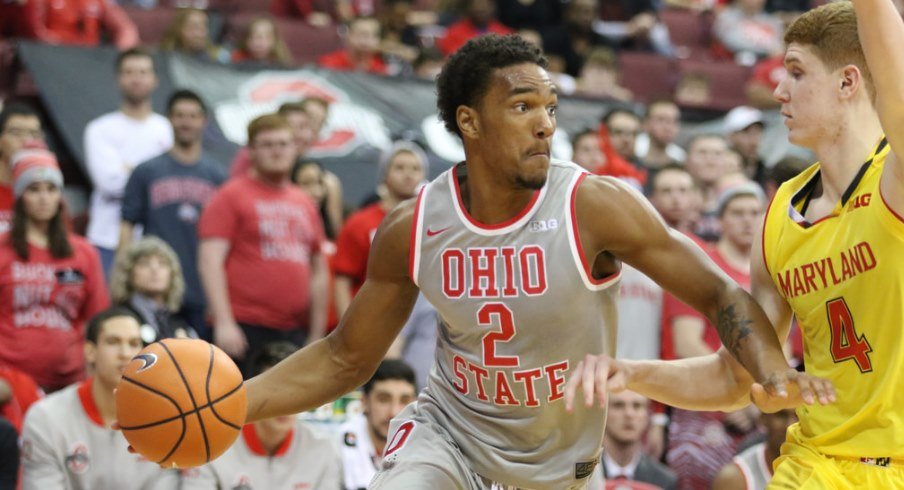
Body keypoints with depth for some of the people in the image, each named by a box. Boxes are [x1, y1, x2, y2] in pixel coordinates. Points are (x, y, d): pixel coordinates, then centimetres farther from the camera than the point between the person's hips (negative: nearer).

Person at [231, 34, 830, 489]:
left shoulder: (596, 207, -21)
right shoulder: (411, 230, -12)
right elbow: (346, 358, 1)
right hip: (447, 433, 0)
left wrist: (773, 373, -36)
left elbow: (722, 295, -16)